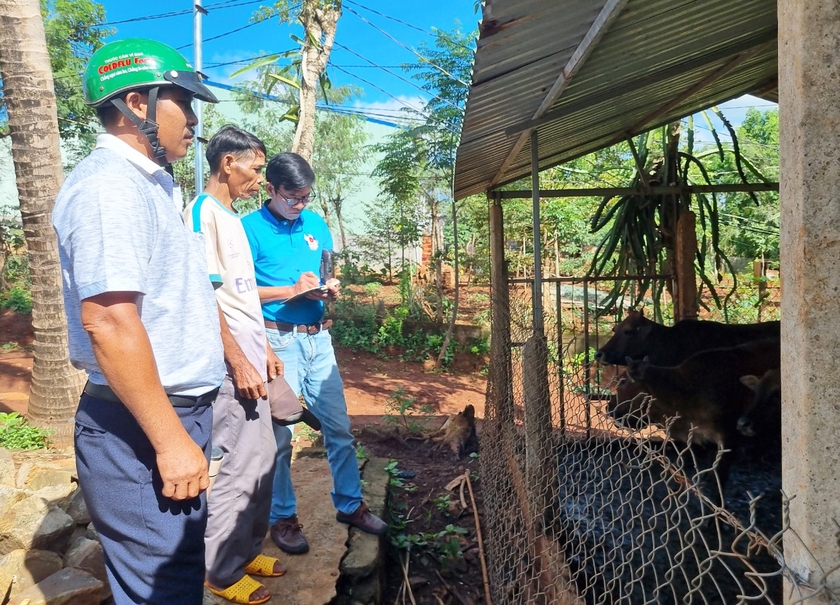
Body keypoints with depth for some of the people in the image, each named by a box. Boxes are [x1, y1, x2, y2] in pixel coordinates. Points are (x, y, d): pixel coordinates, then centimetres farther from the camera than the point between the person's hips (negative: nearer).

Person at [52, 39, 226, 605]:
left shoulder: (149, 184, 15)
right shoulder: (109, 184, -18)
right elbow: (108, 320, -26)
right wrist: (171, 440, -24)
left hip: (179, 411, 10)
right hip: (143, 429, -10)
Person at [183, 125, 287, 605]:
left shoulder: (232, 217, 15)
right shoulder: (203, 212, -12)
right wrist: (240, 362, -18)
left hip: (252, 361, 10)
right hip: (232, 367, -10)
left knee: (263, 458, 16)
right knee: (241, 467, -1)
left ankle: (247, 550, 32)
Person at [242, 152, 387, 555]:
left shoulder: (316, 224, 11)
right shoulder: (251, 228, -5)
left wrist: (330, 290, -4)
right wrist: (292, 290, -17)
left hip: (318, 338, 5)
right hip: (277, 340, -5)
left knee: (338, 426, 10)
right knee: (279, 434, 4)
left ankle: (350, 504, 26)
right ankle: (282, 517, 22)